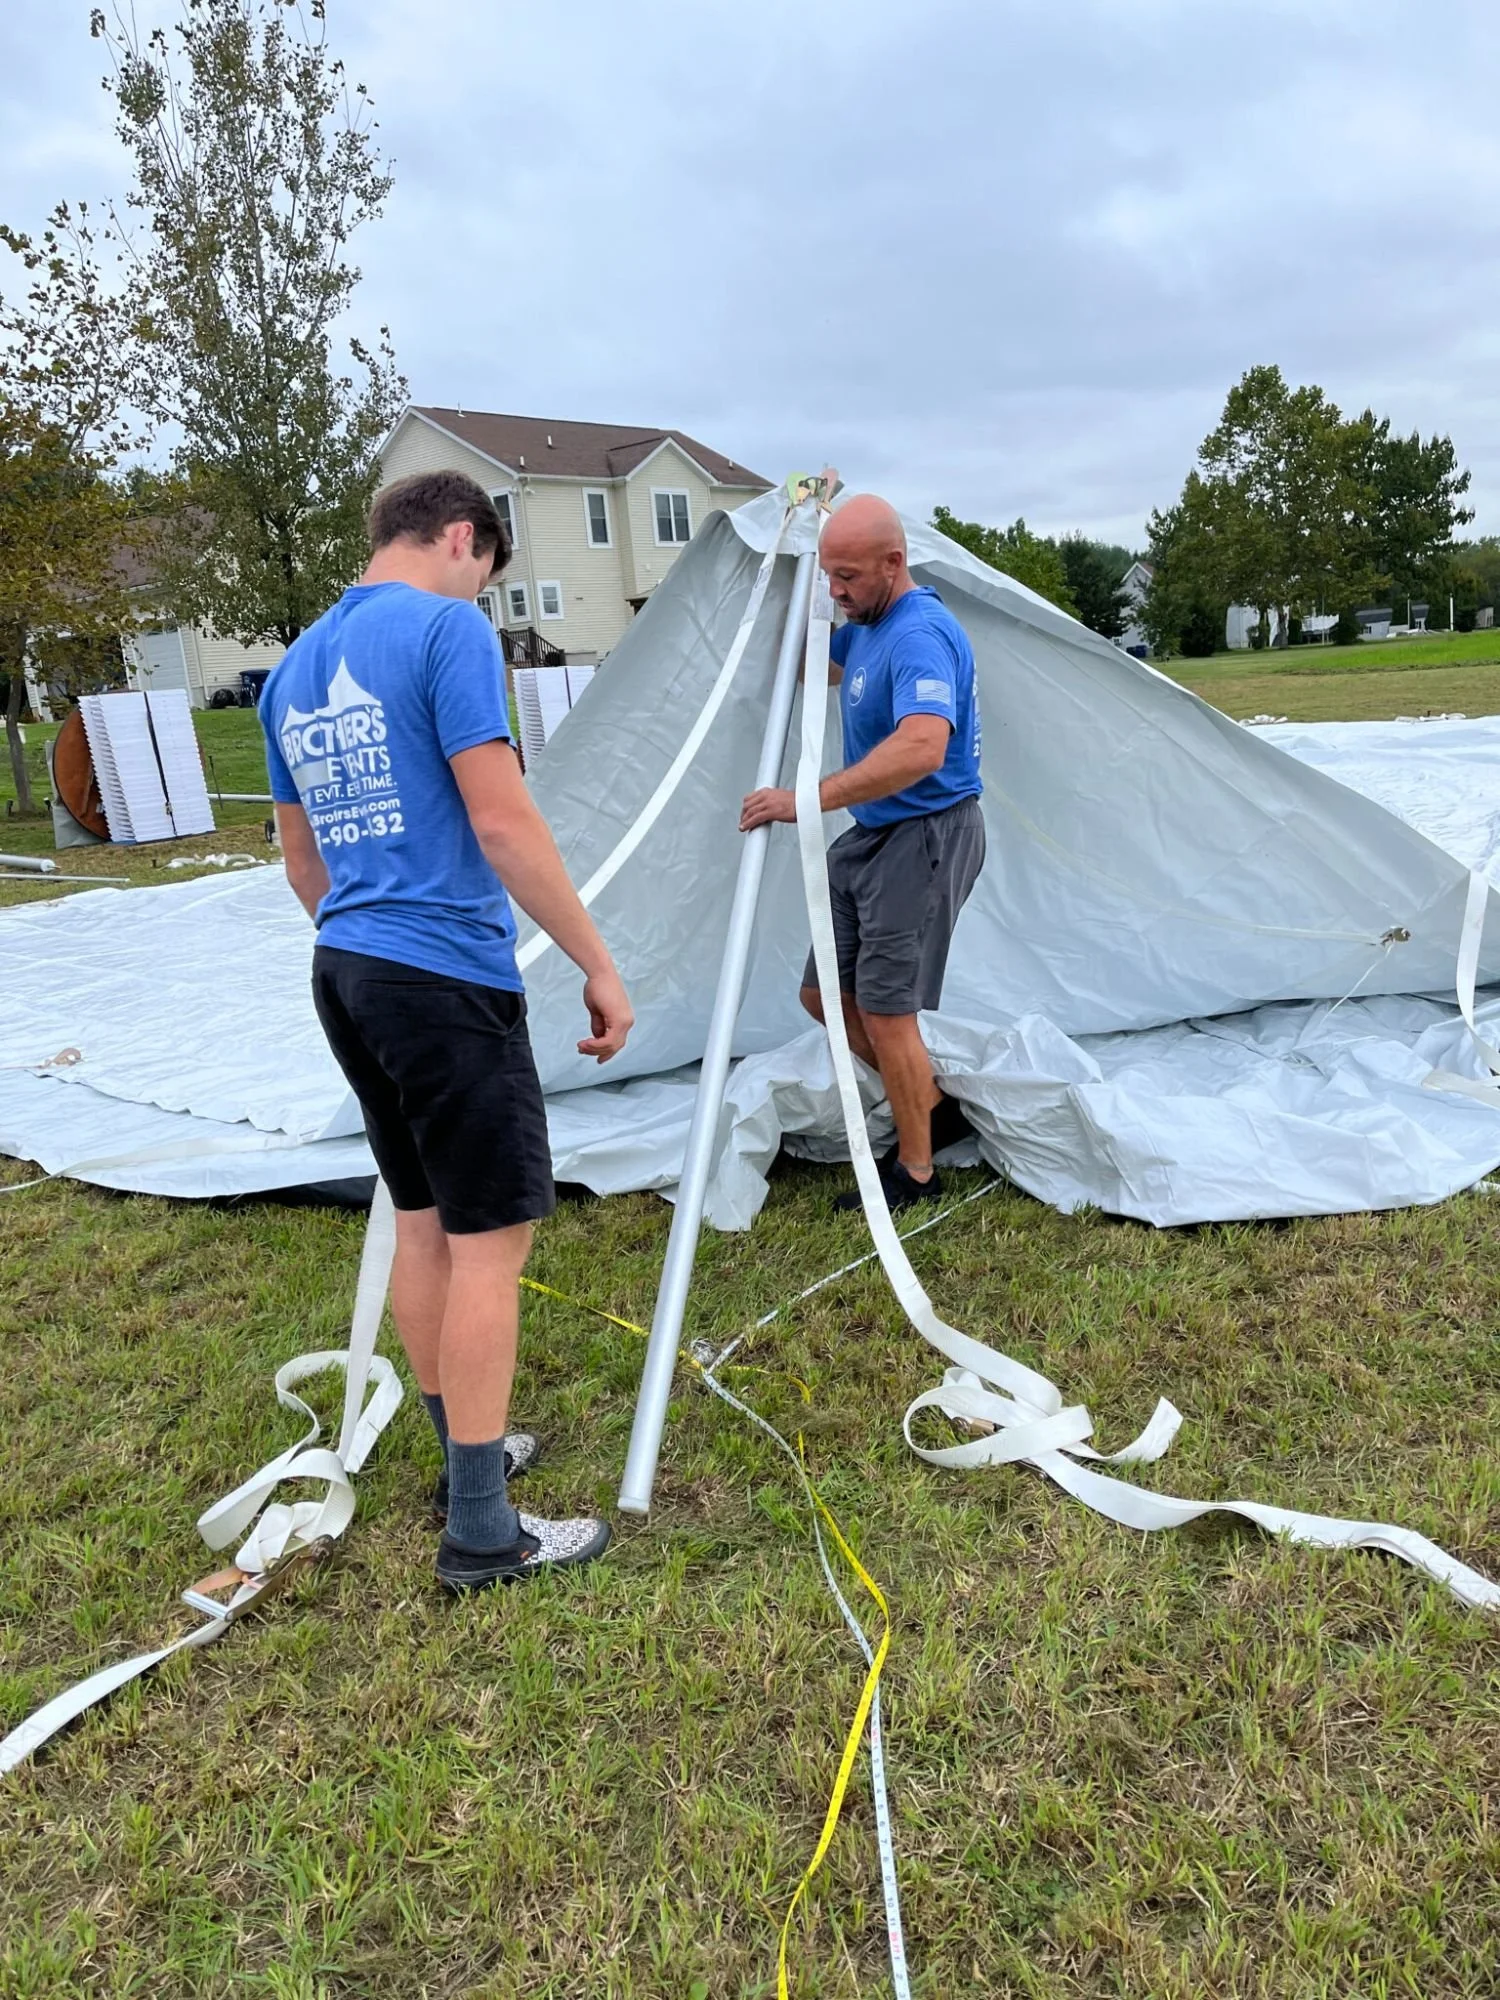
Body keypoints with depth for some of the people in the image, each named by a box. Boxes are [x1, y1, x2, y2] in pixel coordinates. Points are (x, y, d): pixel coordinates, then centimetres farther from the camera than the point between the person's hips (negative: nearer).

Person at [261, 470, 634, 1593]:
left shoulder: (293, 669, 16)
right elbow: (503, 821, -17)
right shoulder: (447, 628, -9)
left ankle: (471, 1454, 32)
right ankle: (483, 1535, 10)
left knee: (422, 1222, 17)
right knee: (490, 1237, -1)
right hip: (448, 980, -9)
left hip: (345, 975, 9)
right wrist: (599, 966, -11)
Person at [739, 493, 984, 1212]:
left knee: (885, 1011, -5)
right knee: (824, 995, 13)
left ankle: (916, 1172, 13)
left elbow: (922, 747, -37)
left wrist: (807, 800, -37)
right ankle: (935, 1107, 28)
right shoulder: (864, 628, 10)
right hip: (870, 835, 10)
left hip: (925, 837, -10)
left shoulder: (920, 633, -21)